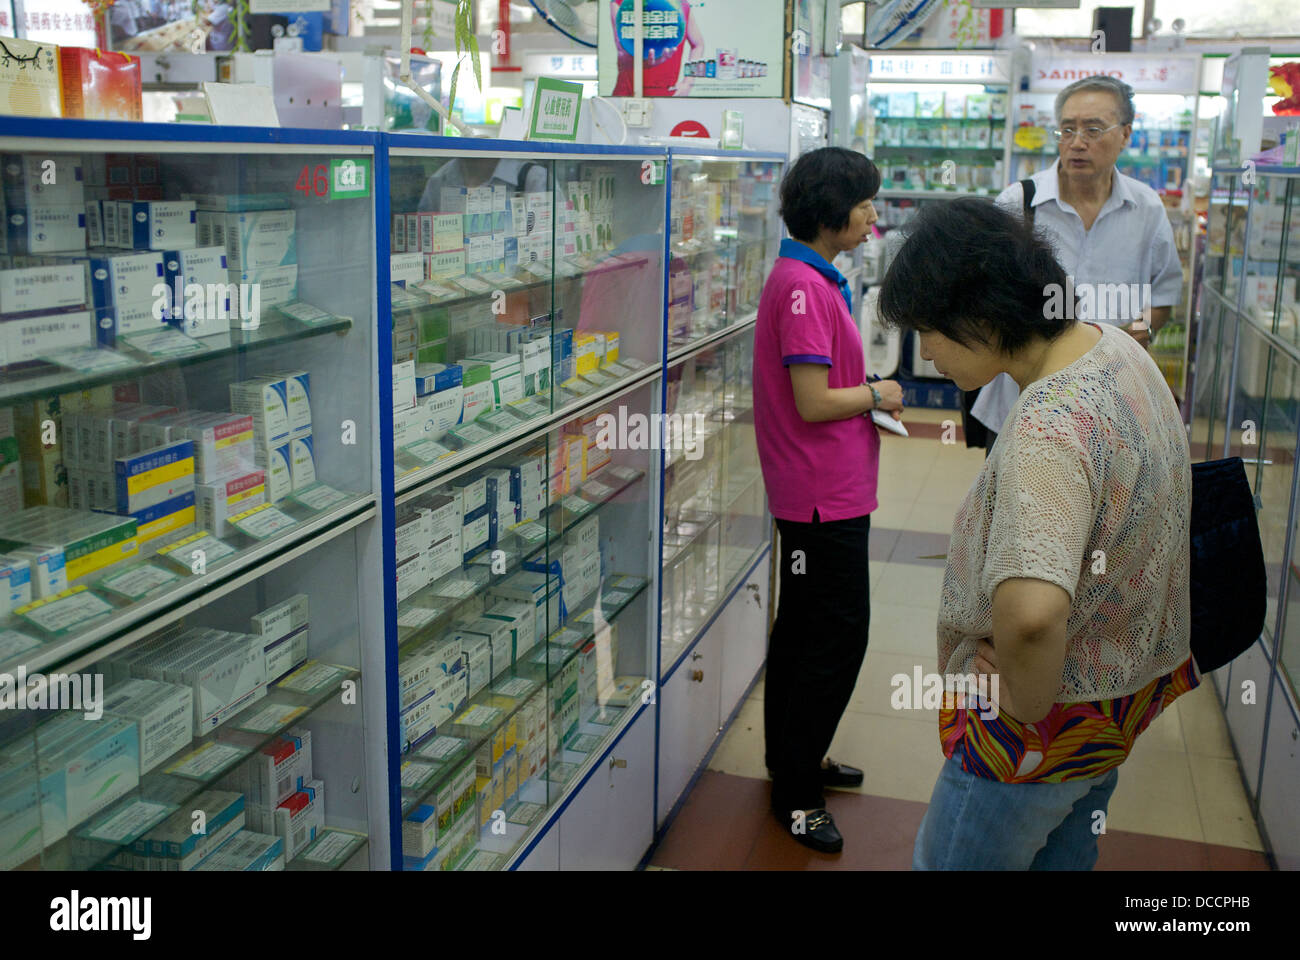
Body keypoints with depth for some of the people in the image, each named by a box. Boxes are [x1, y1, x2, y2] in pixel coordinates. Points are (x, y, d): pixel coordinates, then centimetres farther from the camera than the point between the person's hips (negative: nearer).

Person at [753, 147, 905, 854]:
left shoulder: (812, 278, 12)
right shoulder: (804, 286, -21)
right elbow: (813, 403, -24)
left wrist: (872, 399, 6)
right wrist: (876, 394, -8)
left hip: (823, 490, 11)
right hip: (824, 494, -11)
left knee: (805, 630, 20)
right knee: (837, 637, -1)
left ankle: (795, 763, 35)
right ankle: (796, 793, 12)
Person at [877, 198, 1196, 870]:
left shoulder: (1049, 430, -35)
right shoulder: (1112, 345, -3)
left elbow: (1030, 615, -50)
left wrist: (1027, 704, -28)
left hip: (1054, 719, -9)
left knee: (952, 861, 10)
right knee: (1065, 853, 27)